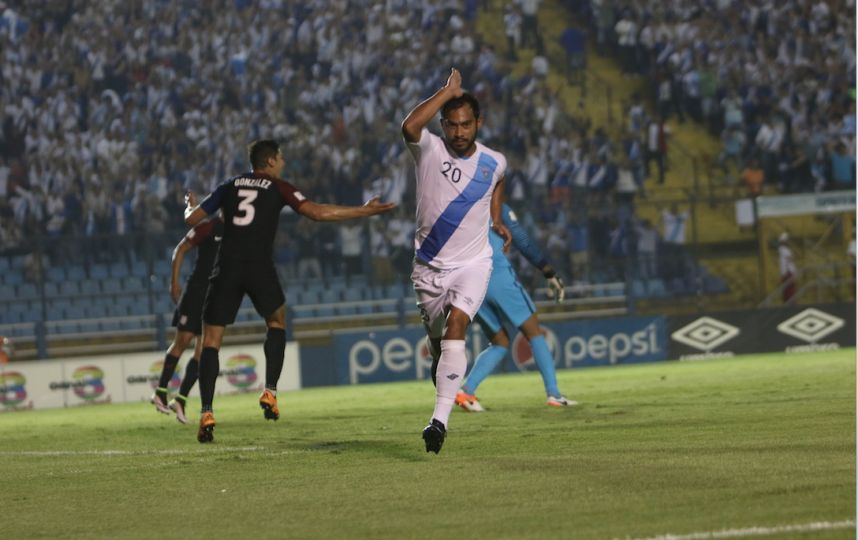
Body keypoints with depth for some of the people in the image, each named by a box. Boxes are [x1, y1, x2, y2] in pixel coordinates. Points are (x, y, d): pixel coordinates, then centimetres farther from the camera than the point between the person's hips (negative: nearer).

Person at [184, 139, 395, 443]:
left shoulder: (229, 187, 16)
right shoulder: (279, 189, 8)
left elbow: (192, 219, 15)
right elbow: (317, 212, -4)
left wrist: (190, 207, 40)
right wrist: (364, 212, 2)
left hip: (227, 268, 1)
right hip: (260, 268, -1)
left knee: (211, 341, 4)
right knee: (277, 321, 27)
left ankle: (206, 413, -12)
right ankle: (270, 392, 12)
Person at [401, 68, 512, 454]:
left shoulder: (494, 162, -2)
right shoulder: (429, 151, -11)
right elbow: (410, 127, -36)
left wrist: (496, 219, 18)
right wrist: (448, 91, -29)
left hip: (472, 264, -1)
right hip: (429, 266, 1)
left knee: (456, 326, -23)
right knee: (437, 338, 14)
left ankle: (440, 418, -31)